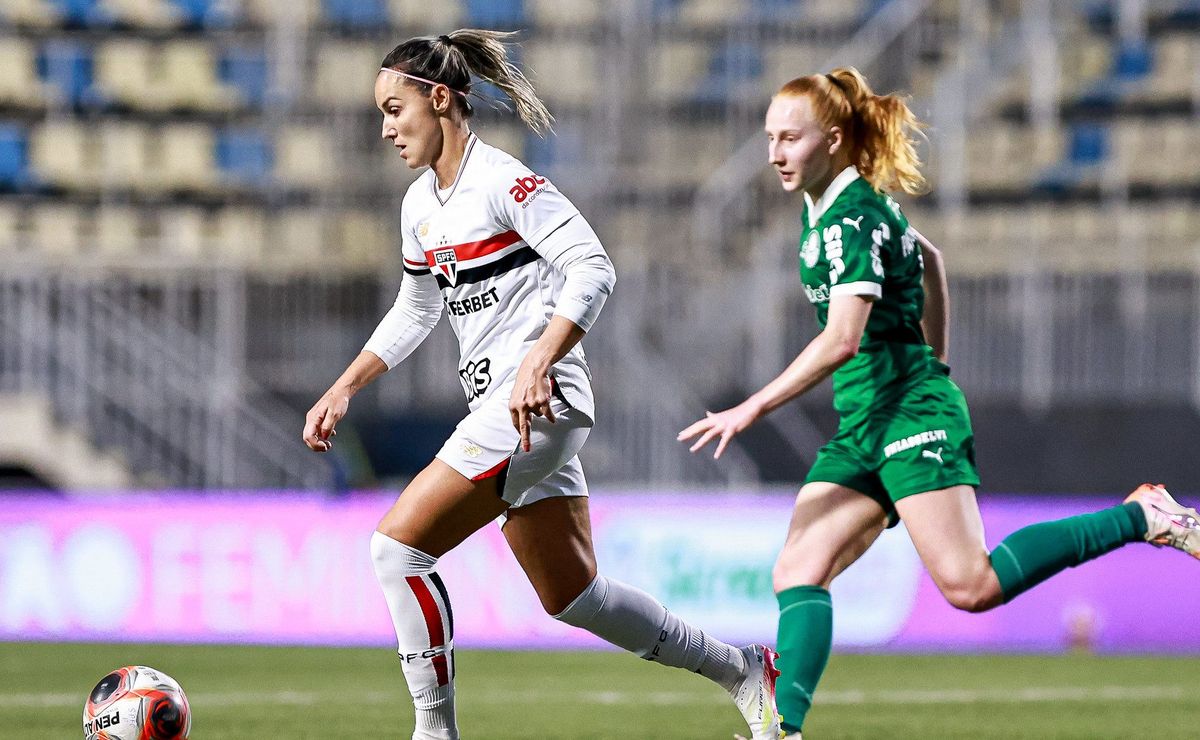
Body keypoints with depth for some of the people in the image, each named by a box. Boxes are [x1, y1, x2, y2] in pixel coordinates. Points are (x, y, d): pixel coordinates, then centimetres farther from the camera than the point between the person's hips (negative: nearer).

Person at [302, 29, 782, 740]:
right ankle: (743, 671, 24)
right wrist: (342, 391, 21)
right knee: (573, 596, 12)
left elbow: (593, 269, -20)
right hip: (501, 408, 9)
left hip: (541, 403, -9)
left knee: (398, 543, -15)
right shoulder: (420, 204, 14)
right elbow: (414, 312, 28)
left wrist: (538, 363, -30)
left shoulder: (503, 182, -13)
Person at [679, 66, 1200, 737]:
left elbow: (841, 340, -26)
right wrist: (933, 360, 30)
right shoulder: (827, 208, 15)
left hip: (911, 412, -10)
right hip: (862, 425, 10)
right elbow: (927, 260, 30)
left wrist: (751, 410, -26)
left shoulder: (852, 218, -15)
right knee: (798, 572, -5)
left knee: (970, 586, -17)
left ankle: (1142, 517, -5)